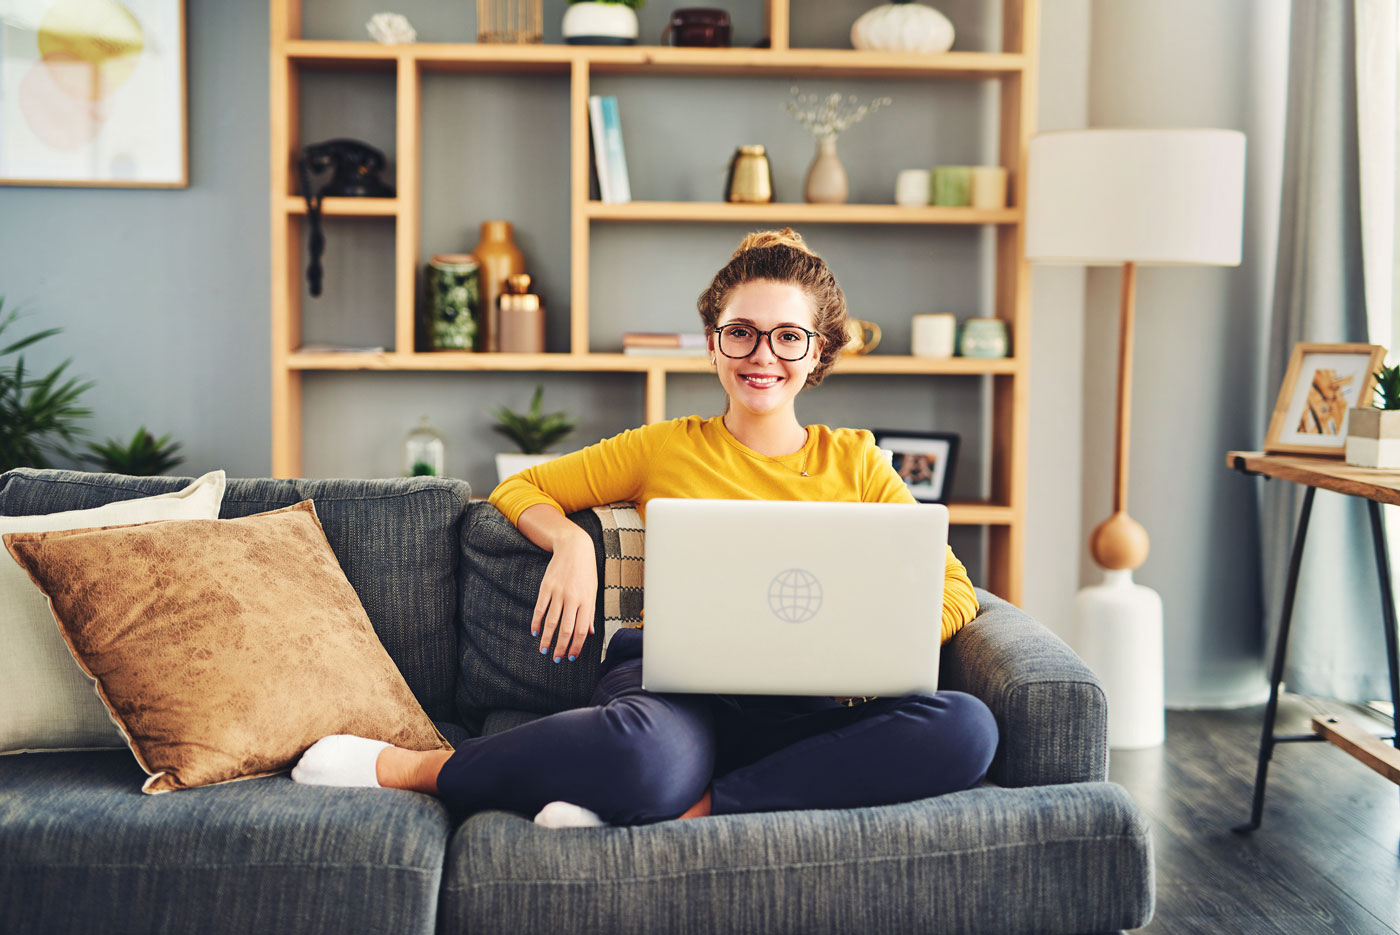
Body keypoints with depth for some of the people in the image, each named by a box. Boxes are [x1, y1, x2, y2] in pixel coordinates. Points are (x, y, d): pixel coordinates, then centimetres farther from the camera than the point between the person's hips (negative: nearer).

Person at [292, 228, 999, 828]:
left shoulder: (854, 462, 18)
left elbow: (952, 590, 11)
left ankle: (695, 807, -28)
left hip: (803, 709, 2)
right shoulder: (664, 449, 16)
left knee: (967, 728, -30)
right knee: (648, 754, -42)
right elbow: (517, 490, 20)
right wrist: (570, 543, -3)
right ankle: (405, 767, -18)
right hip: (669, 682, -2)